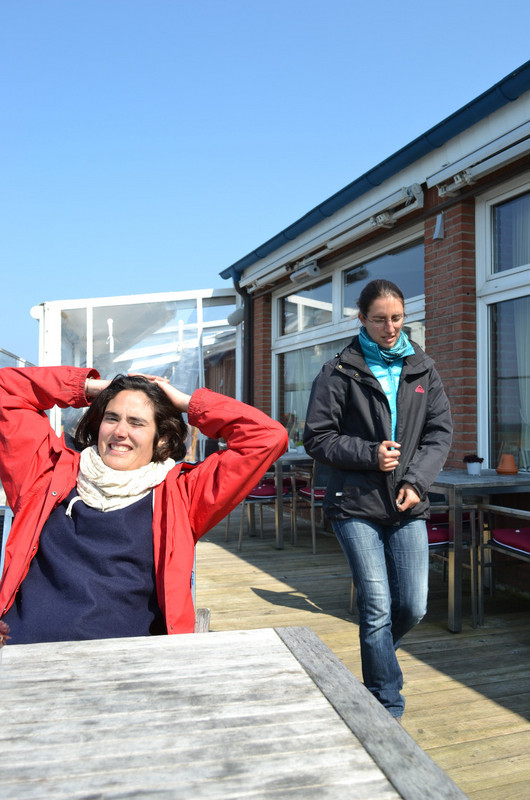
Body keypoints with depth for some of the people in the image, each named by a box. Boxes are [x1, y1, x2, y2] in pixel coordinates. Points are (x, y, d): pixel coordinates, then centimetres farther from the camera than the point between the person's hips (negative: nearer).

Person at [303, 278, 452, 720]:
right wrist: (370, 453, -13)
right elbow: (317, 437, -1)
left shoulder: (422, 369, 10)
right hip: (357, 505, -3)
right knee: (378, 609, -2)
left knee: (413, 607, 5)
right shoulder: (339, 372, -1)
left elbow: (441, 432, 8)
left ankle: (377, 655, 38)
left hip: (408, 506, 4)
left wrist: (416, 480, -7)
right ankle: (388, 708, 18)